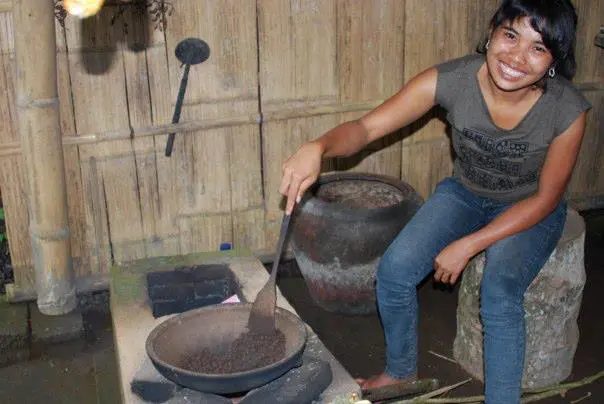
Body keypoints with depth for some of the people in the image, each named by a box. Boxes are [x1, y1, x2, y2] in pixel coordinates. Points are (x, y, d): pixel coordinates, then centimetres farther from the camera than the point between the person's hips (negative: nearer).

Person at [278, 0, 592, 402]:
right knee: (395, 269, -15)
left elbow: (545, 198, -18)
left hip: (530, 210, -2)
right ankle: (401, 370, 14)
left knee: (499, 293, -29)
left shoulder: (568, 110, -29)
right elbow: (366, 127, -28)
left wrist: (467, 246, -23)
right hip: (464, 192, 3)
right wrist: (317, 147, -51)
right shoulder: (453, 79, -27)